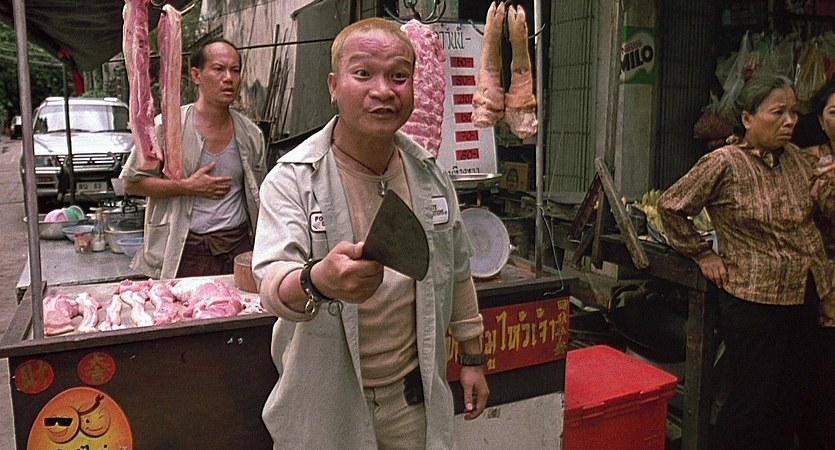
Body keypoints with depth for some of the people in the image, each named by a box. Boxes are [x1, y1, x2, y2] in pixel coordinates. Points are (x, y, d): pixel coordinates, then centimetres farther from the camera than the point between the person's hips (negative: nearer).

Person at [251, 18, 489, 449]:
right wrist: (316, 282, -49)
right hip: (323, 404, -3)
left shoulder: (429, 174, 0)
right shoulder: (292, 179, -15)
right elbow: (271, 280, -27)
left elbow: (457, 272, 9)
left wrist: (472, 359, 12)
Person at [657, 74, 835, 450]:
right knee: (753, 401, 2)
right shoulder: (724, 163, -13)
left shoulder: (798, 158, 6)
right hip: (753, 298, -6)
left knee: (788, 397, 17)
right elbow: (670, 208, -7)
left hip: (805, 296, 7)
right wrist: (703, 254, -5)